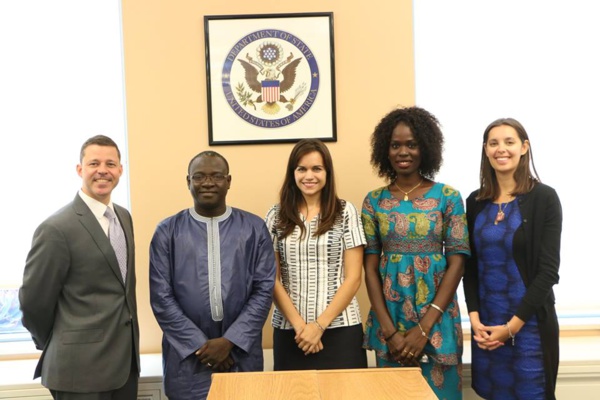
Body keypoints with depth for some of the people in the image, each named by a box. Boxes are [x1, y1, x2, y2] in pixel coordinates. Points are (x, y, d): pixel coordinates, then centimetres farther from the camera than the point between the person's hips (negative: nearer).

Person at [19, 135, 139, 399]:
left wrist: (128, 345, 14)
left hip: (126, 359, 7)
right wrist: (57, 346, 4)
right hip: (82, 367, -6)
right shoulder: (57, 228, -17)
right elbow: (34, 301, -10)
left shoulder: (123, 217, 7)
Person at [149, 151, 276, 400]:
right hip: (187, 355, 0)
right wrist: (199, 344, -8)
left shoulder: (254, 228, 1)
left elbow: (264, 290, -2)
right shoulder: (167, 232, 0)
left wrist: (230, 341, -9)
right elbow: (161, 297, -3)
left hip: (241, 353, 1)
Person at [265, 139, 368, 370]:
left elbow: (353, 277, -3)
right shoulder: (276, 216, 3)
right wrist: (299, 325, -8)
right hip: (289, 329, 1)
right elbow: (272, 279, 2)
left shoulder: (345, 212, 0)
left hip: (340, 328, -1)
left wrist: (319, 325, -9)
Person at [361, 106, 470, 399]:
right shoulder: (374, 200, 2)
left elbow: (456, 262, -6)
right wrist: (390, 331, -8)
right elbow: (370, 267, 0)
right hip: (389, 317, 2)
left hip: (436, 316, -1)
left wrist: (424, 328, -12)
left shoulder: (448, 196, -3)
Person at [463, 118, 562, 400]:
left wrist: (513, 325, -13)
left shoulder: (544, 198, -7)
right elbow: (470, 266, 6)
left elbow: (548, 270, -10)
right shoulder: (476, 202, 5)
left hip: (529, 323, -3)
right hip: (485, 323, 4)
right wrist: (474, 317, -6)